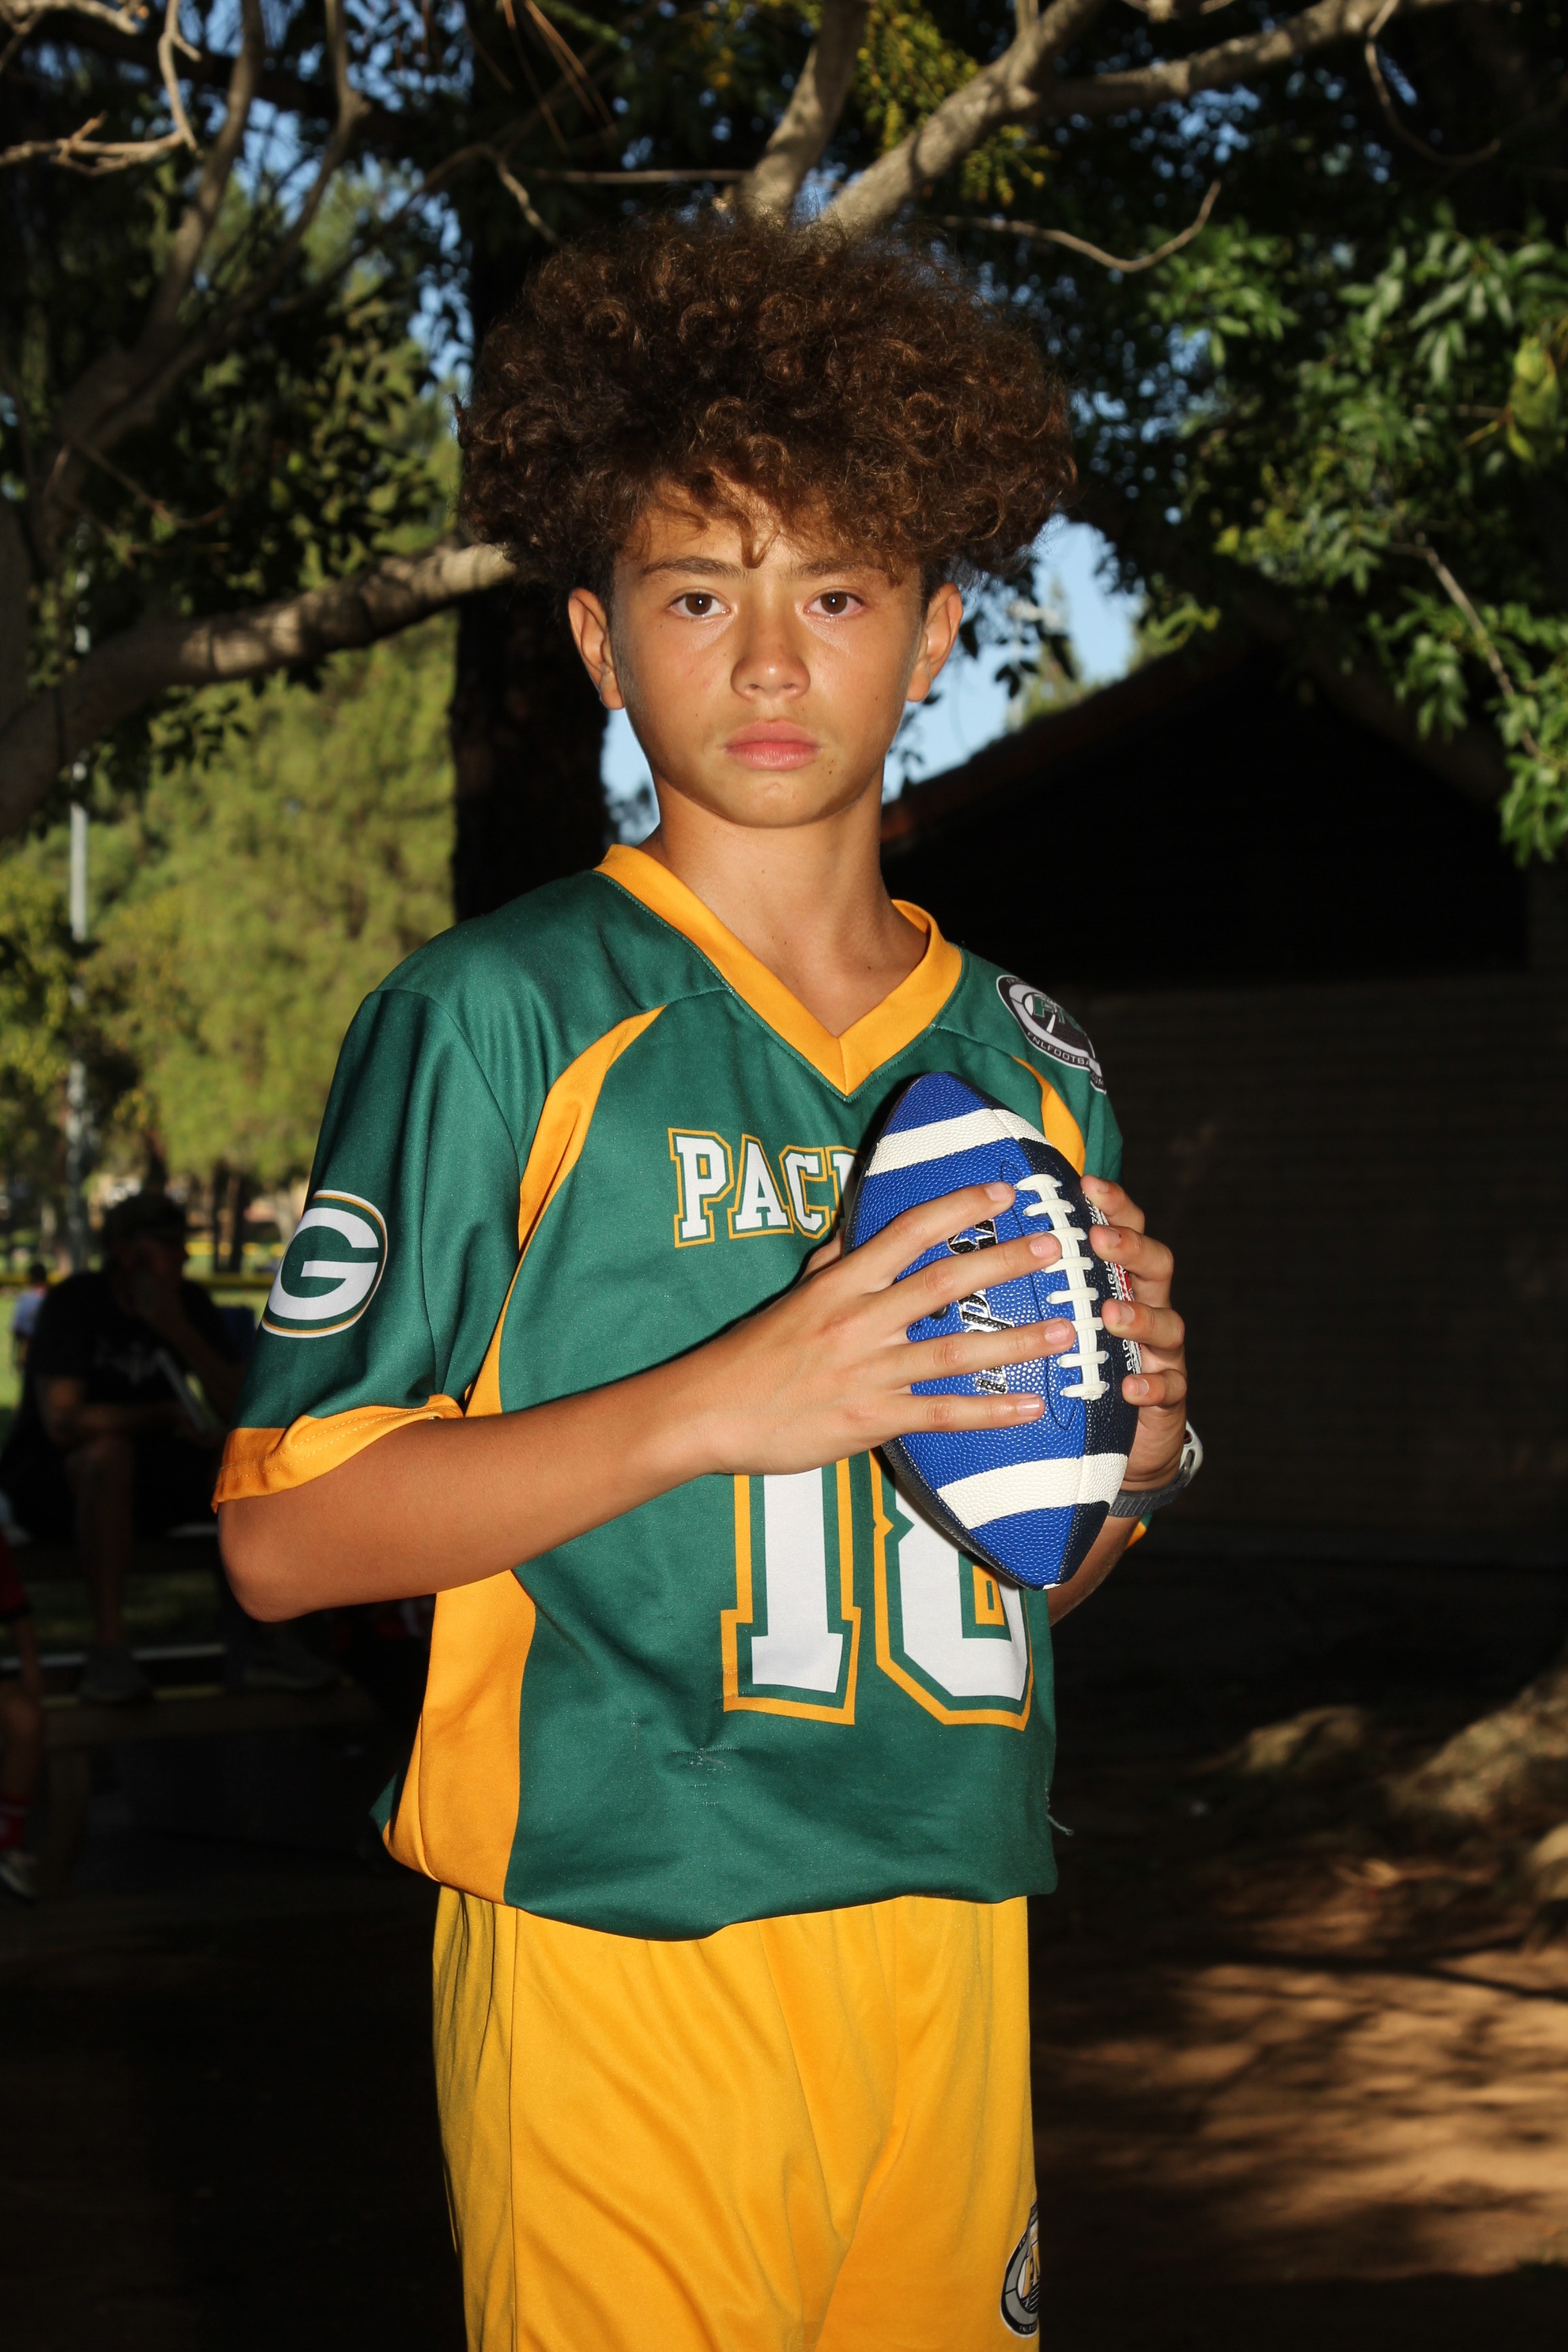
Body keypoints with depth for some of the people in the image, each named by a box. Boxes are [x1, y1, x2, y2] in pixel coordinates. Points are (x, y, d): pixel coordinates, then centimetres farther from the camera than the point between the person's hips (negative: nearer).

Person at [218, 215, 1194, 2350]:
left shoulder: (1028, 1061, 12)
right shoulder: (497, 1020, -5)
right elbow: (285, 1534, -10)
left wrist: (1123, 1454, -2)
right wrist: (718, 1405, -19)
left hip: (950, 1929, 5)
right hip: (624, 1952, -5)